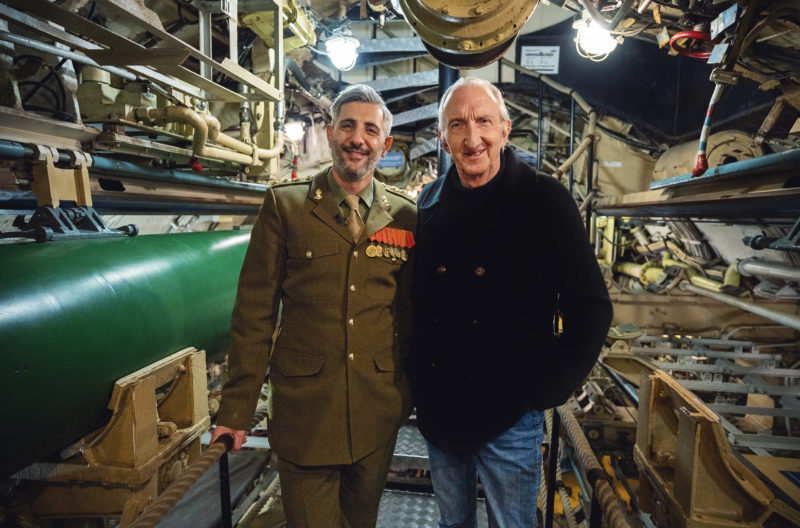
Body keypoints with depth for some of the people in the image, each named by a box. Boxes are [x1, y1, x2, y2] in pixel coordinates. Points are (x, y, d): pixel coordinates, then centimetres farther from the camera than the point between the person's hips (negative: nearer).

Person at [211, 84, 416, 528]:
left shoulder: (406, 216, 1)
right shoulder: (284, 205, -4)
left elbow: (413, 311, 7)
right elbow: (254, 311, -4)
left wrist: (416, 393, 10)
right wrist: (236, 408, -4)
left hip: (378, 411, 3)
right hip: (303, 408, -2)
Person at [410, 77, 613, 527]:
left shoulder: (546, 200, -10)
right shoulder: (429, 203, 1)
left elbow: (591, 308, -7)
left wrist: (546, 390, -10)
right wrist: (419, 379, 4)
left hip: (510, 417, -3)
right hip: (438, 412, 4)